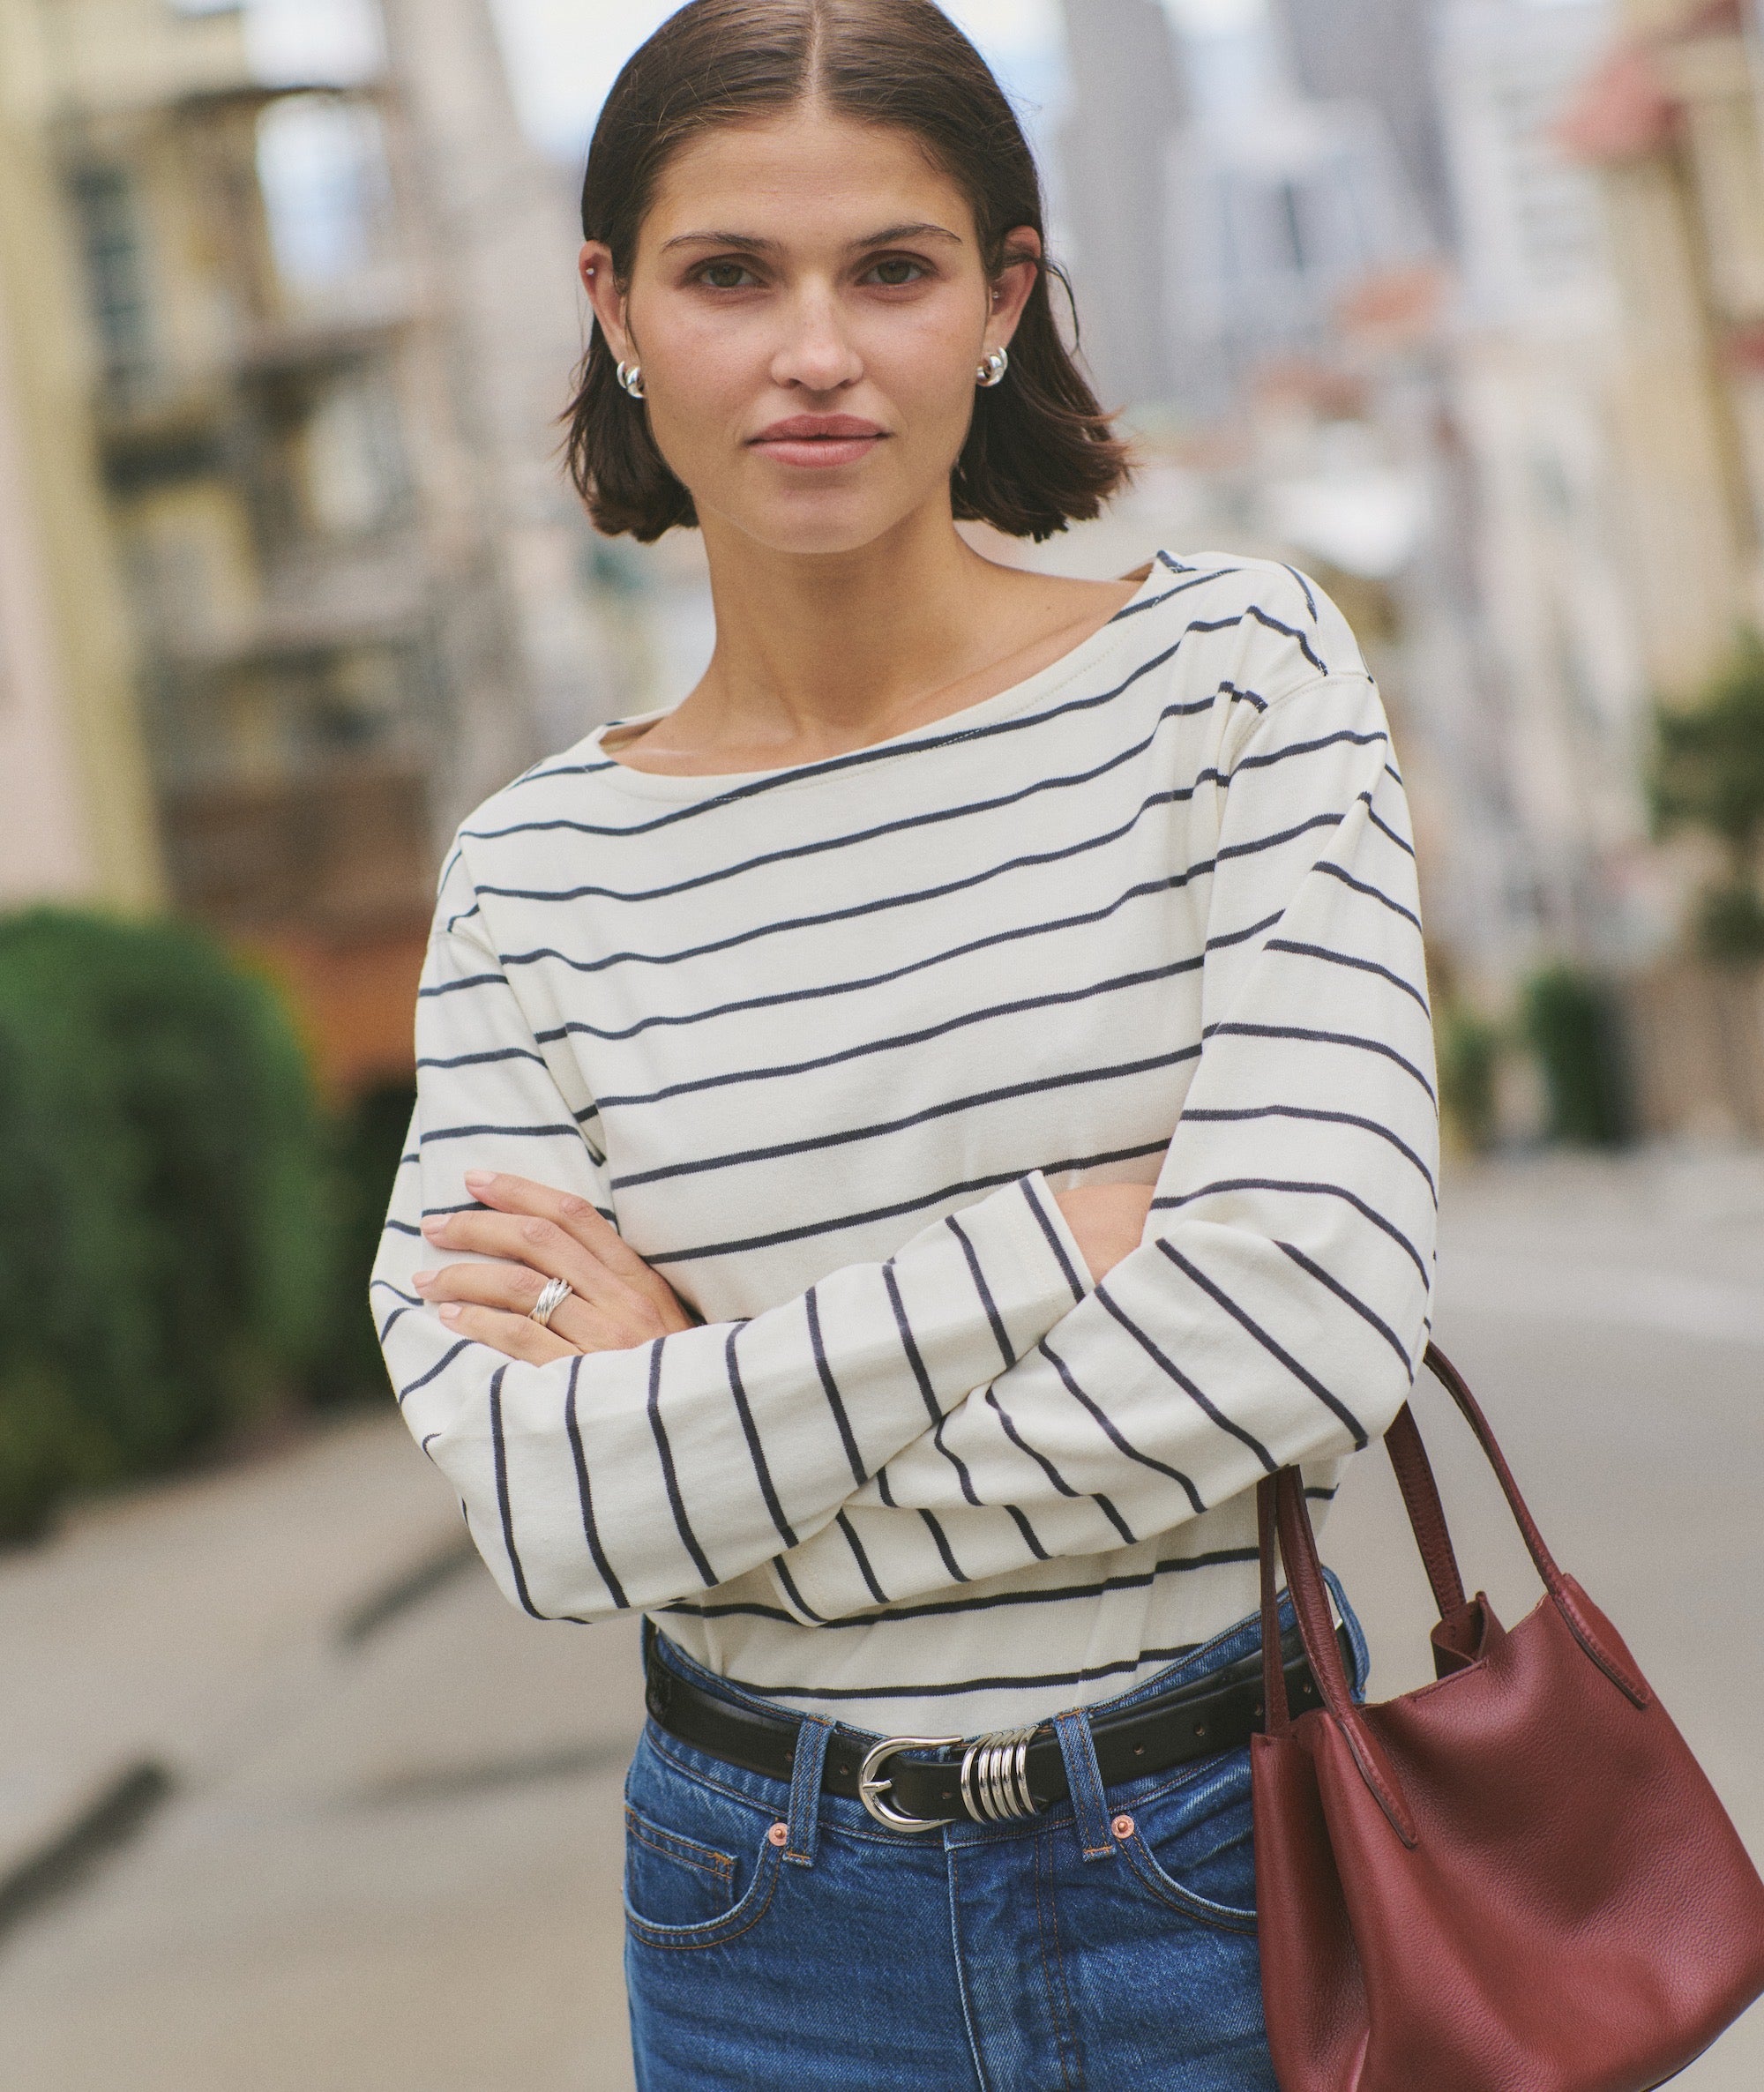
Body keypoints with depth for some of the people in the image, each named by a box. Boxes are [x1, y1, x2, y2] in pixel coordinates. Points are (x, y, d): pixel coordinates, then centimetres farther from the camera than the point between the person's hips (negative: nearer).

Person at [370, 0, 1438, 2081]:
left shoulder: (1232, 666, -7)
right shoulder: (531, 874, -2)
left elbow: (1311, 1321, -19)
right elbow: (536, 1505, -14)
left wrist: (700, 1379, -14)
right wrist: (1075, 1231, -20)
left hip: (1229, 1878, -1)